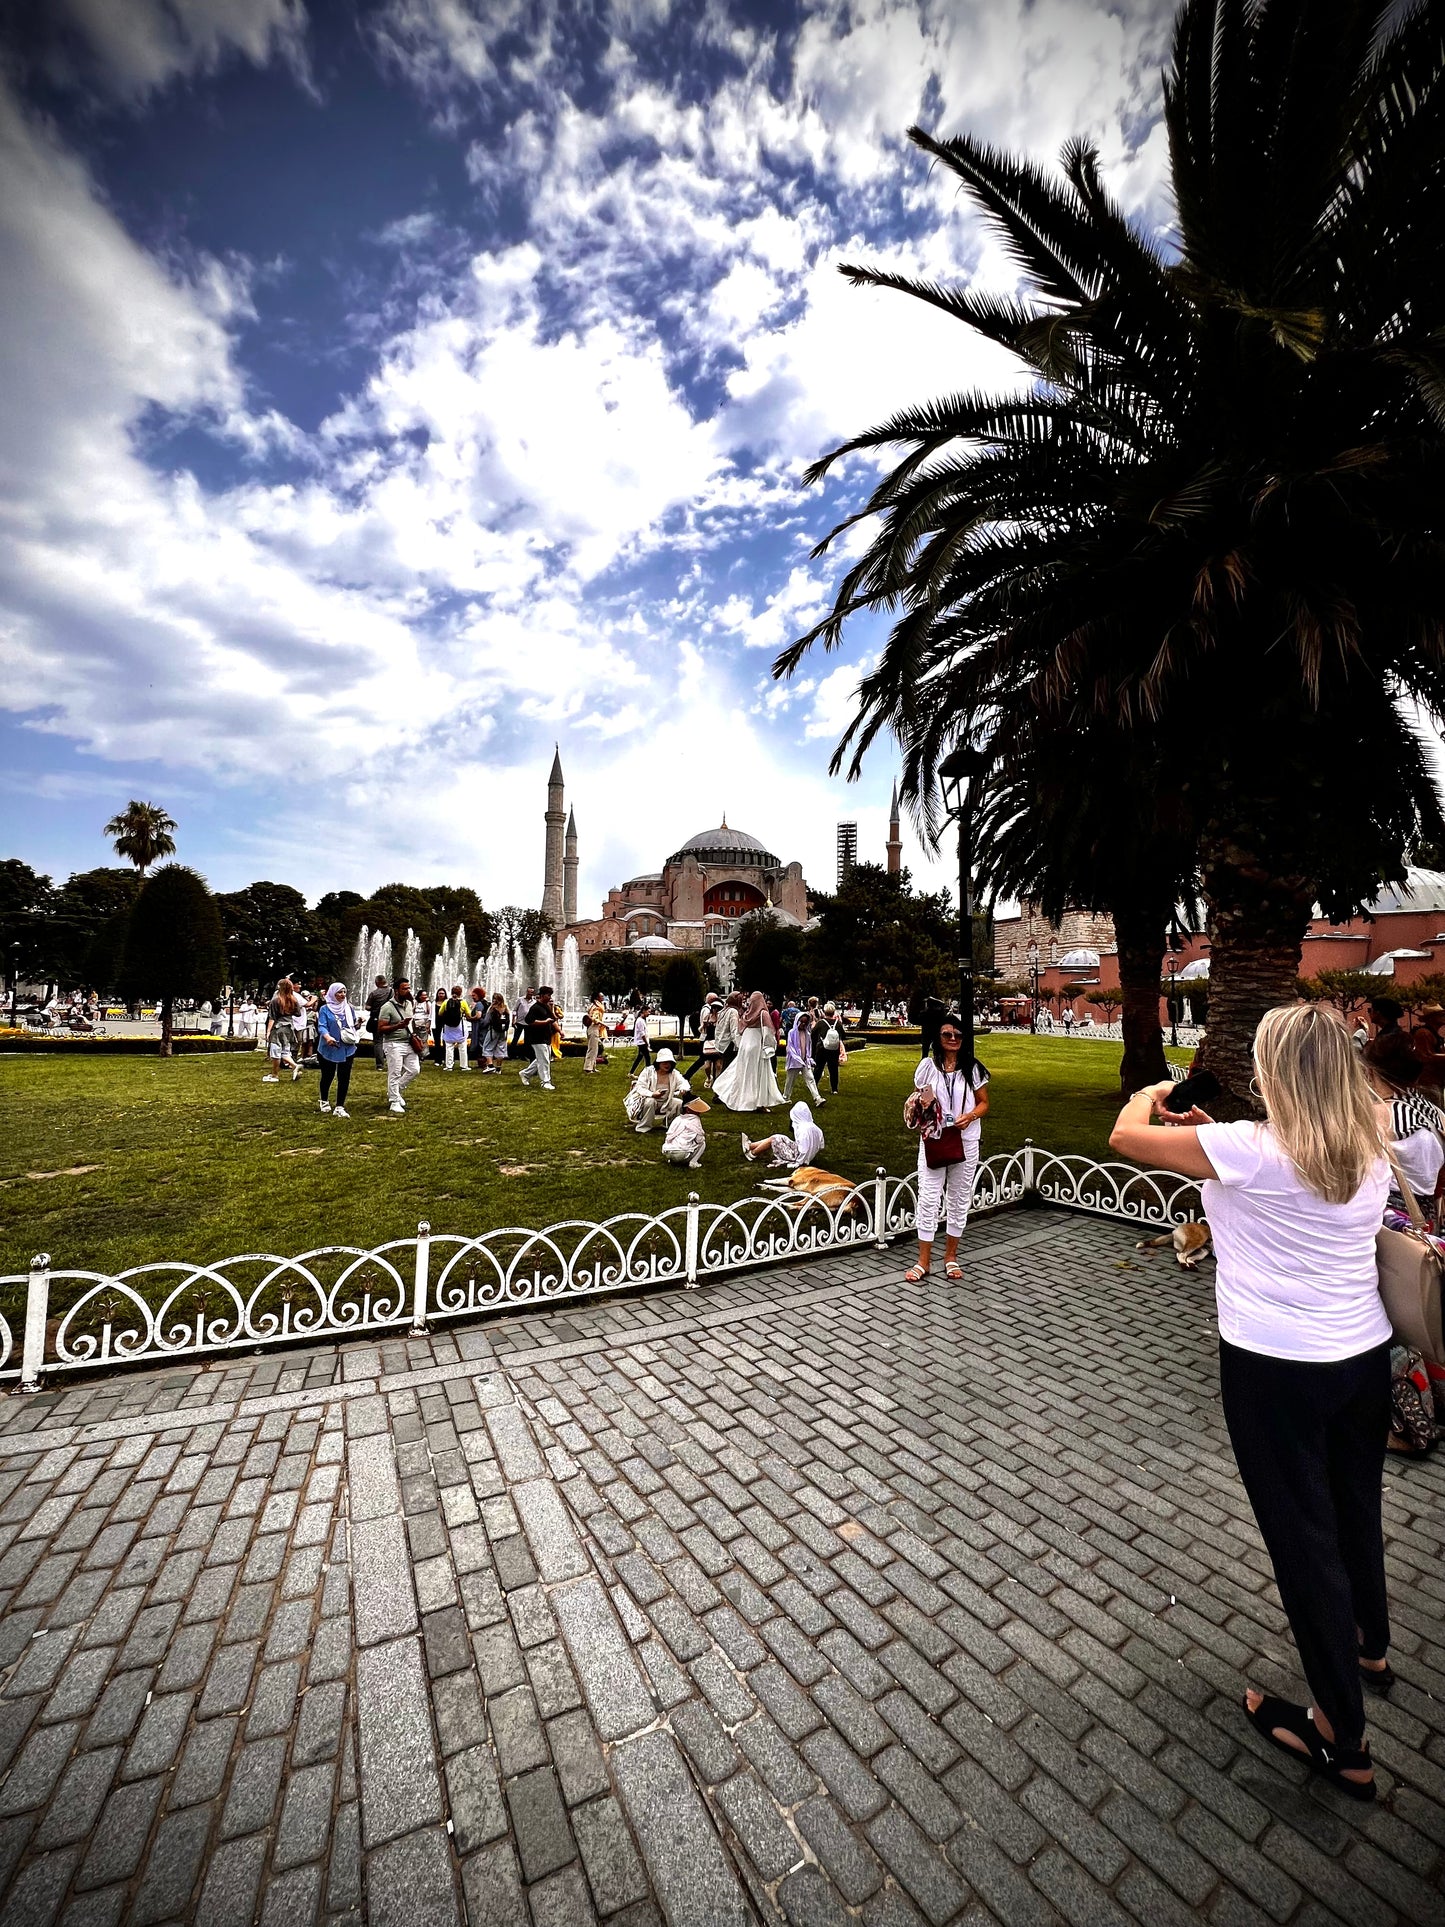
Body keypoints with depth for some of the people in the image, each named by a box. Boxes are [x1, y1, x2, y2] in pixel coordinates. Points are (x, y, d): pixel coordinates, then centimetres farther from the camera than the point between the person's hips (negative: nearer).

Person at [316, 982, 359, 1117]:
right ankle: (324, 1101, 37)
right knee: (327, 1076, 11)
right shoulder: (325, 1009, -3)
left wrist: (358, 1024, -10)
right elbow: (322, 1026, -14)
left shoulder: (349, 1008, 8)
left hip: (347, 1049, 2)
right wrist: (327, 1037, -34)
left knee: (344, 1078, -2)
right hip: (329, 1049, -2)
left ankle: (339, 1107, 3)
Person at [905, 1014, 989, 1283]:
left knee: (959, 1199, 11)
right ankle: (924, 1261, 11)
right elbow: (915, 1099, 7)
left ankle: (950, 1257, 28)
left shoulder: (973, 1068, -2)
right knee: (928, 1199, 0)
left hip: (965, 1143, 1)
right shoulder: (928, 1066, -2)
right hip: (933, 1141, -1)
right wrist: (919, 1105, -17)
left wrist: (970, 1116, -17)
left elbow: (984, 1103, 3)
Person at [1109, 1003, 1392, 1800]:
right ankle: (1370, 1648, 55)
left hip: (1276, 1367, -7)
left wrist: (1150, 1095, 3)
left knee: (1302, 1534, 10)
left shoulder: (1252, 1149, -24)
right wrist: (1213, 1132, 10)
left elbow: (1126, 1137, -16)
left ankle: (1343, 1741, 28)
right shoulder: (1370, 1149, -2)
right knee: (1355, 1507, 29)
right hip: (1364, 1354, 7)